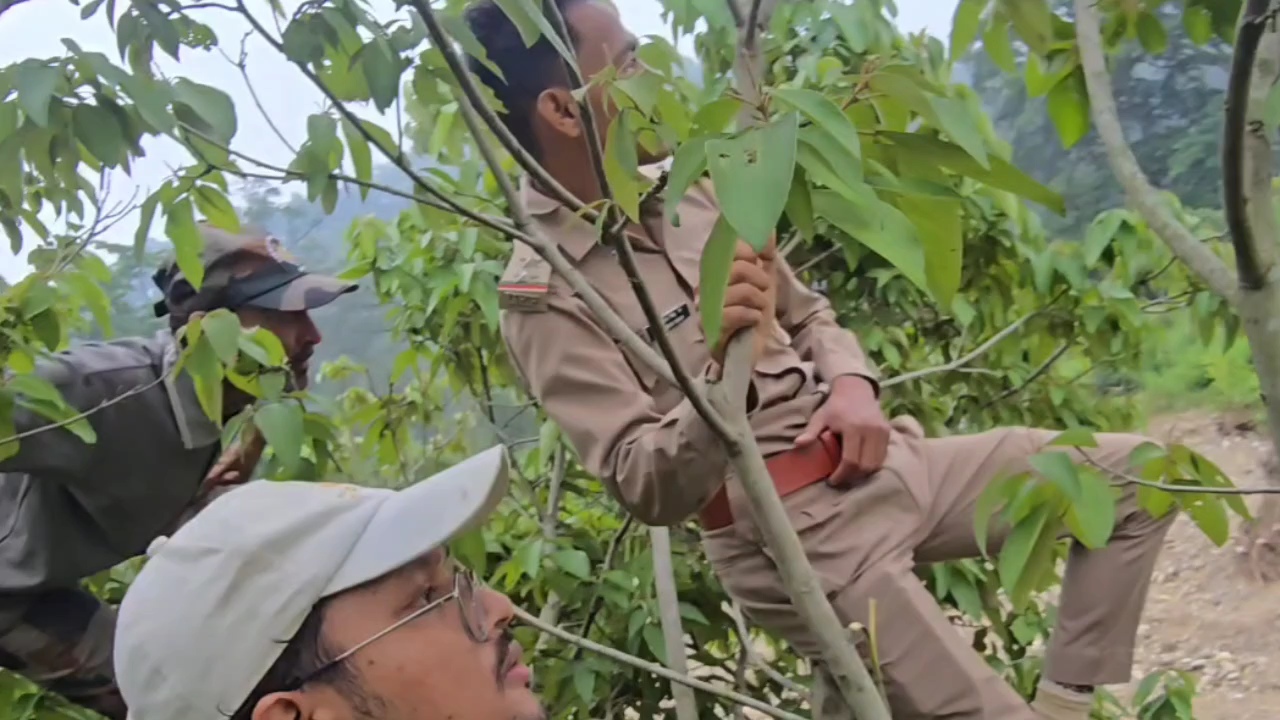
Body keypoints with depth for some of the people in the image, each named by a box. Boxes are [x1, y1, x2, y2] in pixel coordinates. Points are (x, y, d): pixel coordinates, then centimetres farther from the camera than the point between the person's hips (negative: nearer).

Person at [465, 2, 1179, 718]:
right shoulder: (547, 297, -15)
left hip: (880, 462, 8)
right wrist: (725, 364, -37)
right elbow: (651, 492, -21)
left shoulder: (685, 191, 6)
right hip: (793, 533, -7)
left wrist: (854, 385, -4)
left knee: (1140, 477, 10)